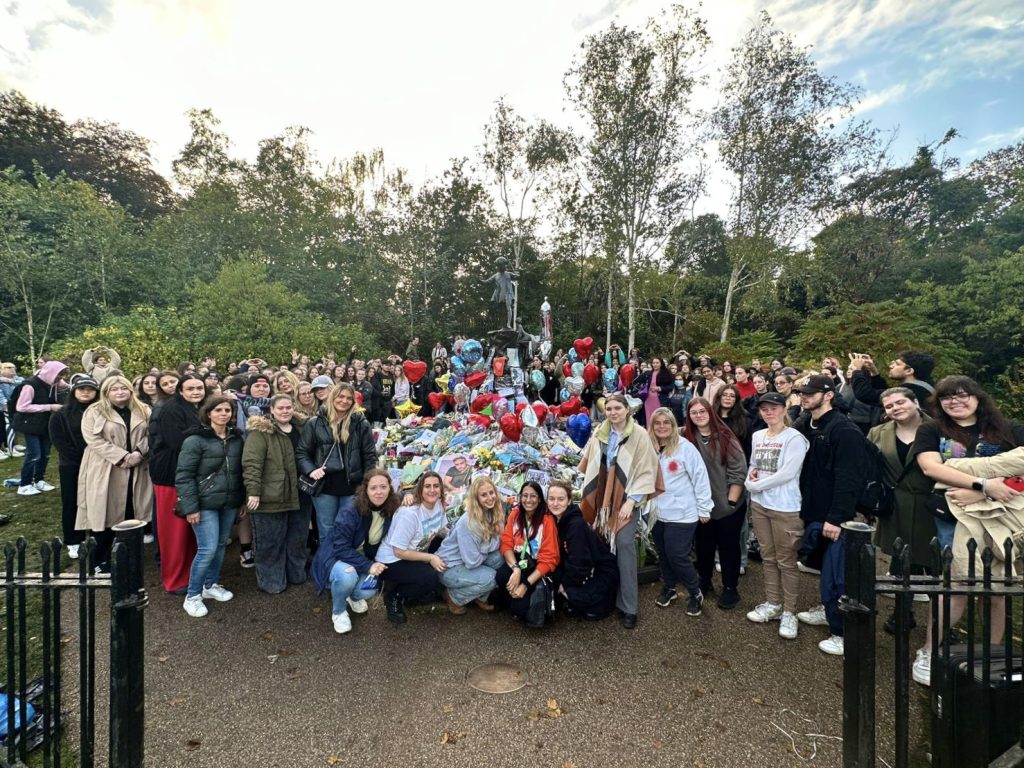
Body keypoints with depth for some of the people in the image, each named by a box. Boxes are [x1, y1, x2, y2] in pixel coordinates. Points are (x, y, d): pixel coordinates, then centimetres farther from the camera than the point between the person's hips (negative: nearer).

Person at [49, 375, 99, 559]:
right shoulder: (61, 415, 1)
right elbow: (58, 441, -5)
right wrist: (81, 457, -13)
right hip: (71, 466, 0)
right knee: (71, 503, 7)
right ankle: (73, 542, 18)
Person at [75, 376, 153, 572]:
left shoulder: (143, 411, 9)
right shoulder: (94, 412, -1)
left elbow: (149, 435, 5)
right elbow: (94, 439, -11)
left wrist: (139, 453, -13)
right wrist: (122, 456, -18)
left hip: (136, 471, 3)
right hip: (105, 471, -3)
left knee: (131, 514, 7)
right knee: (105, 514, 2)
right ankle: (100, 559, 17)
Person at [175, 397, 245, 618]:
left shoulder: (236, 438, 7)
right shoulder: (196, 440, -11)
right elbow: (184, 475, -12)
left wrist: (243, 500, 12)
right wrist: (190, 507, -16)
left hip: (229, 503, 6)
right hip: (205, 504, -5)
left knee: (220, 546, 14)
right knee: (208, 549, -7)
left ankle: (211, 585, 33)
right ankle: (192, 596, 11)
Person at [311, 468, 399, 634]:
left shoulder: (392, 511, -15)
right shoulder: (349, 513, -28)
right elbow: (341, 549, -28)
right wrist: (368, 566, -35)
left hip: (365, 559, 4)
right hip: (336, 557, -4)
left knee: (370, 589, -24)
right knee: (347, 576, -36)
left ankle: (354, 597, 16)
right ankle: (338, 611, -2)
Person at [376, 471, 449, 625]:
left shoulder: (438, 504, -7)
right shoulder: (409, 514, -30)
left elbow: (443, 531, 7)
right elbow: (399, 551, -25)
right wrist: (430, 558, -24)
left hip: (414, 555, 8)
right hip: (391, 561, -8)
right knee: (430, 578, -26)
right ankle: (394, 595, 0)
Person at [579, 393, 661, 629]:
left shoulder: (639, 435, -9)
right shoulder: (599, 433, 5)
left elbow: (645, 471, -11)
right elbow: (590, 465, 14)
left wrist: (631, 501, -14)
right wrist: (589, 493, 11)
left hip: (626, 497, -4)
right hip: (602, 496, 4)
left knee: (624, 545, -8)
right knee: (604, 544, 6)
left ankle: (629, 606, 2)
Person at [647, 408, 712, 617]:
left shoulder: (685, 447, -11)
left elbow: (700, 478, -9)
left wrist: (704, 509, -7)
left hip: (681, 514, -4)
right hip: (657, 513, 5)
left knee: (678, 556, 0)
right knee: (663, 555, 16)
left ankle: (695, 593, 24)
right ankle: (668, 587, 39)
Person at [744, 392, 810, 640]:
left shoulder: (794, 438, -12)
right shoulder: (757, 436, 8)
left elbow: (788, 473, -19)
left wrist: (756, 485, -13)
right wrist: (750, 476, -4)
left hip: (785, 507, -6)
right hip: (759, 504, 6)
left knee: (786, 561, 4)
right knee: (767, 557, 16)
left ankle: (789, 612, 17)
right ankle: (772, 604, 30)